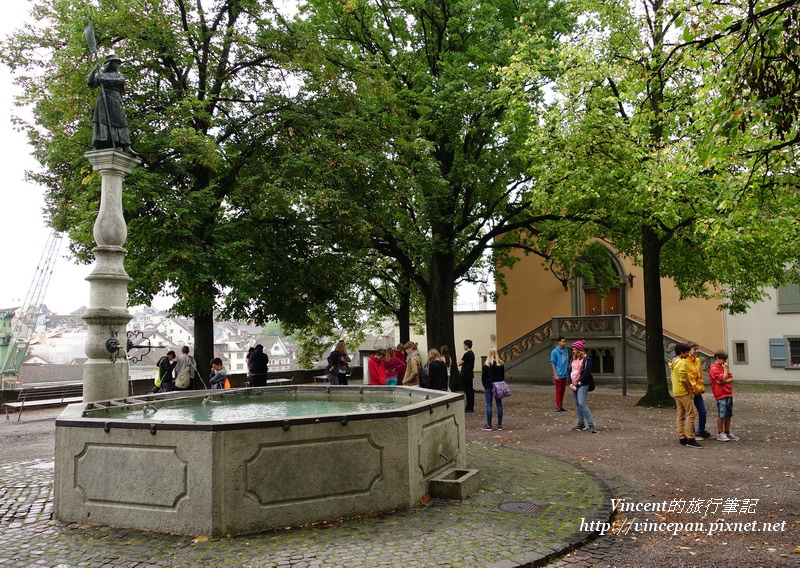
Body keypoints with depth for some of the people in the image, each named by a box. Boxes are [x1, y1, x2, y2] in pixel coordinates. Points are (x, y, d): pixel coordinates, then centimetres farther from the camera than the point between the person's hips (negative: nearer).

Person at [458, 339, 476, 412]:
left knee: (468, 391, -6)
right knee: (470, 390, 12)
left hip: (466, 375, -10)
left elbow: (459, 363, -19)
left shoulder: (467, 354, -19)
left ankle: (469, 408, -3)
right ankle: (471, 407, 18)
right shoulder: (472, 354, 12)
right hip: (470, 374, 10)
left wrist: (461, 359, -1)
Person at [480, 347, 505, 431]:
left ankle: (489, 425, 2)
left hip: (489, 387, -3)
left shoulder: (486, 366, -11)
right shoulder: (501, 364, 0)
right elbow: (503, 376, 7)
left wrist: (485, 387, 8)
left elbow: (483, 378, -6)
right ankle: (499, 425, 12)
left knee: (489, 405, 1)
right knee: (499, 405, 8)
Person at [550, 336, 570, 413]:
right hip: (559, 375, -6)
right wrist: (555, 375, -13)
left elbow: (567, 362, 15)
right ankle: (558, 407, 5)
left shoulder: (566, 351, 7)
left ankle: (561, 406, 19)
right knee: (558, 391, -1)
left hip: (565, 375, 6)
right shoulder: (554, 352, -9)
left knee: (563, 391, 11)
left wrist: (568, 373, 12)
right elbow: (553, 364, -9)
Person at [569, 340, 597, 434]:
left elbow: (586, 373, -15)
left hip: (582, 385, -8)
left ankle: (591, 425, -12)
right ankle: (581, 424, 17)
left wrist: (578, 385, -15)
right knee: (577, 404, 10)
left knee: (582, 403, -17)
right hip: (574, 385, 8)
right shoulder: (573, 359, 14)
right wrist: (570, 383, 1)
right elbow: (570, 371, 15)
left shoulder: (586, 359, -9)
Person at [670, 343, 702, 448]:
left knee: (680, 415, 11)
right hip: (684, 393, -10)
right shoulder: (682, 363, -16)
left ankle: (681, 437, 13)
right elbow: (683, 379, -23)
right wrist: (689, 390, -13)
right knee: (690, 414, -8)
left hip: (676, 393, 10)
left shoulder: (673, 363, 14)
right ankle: (690, 439, -11)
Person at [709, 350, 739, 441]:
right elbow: (723, 378, -17)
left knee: (729, 415, 11)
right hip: (721, 394, -8)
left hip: (729, 393, 8)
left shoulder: (723, 367, 17)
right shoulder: (714, 369, -9)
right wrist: (725, 369, -8)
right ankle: (720, 434, 2)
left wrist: (724, 381, -10)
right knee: (721, 414, -4)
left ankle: (727, 433, 19)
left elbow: (731, 379, 9)